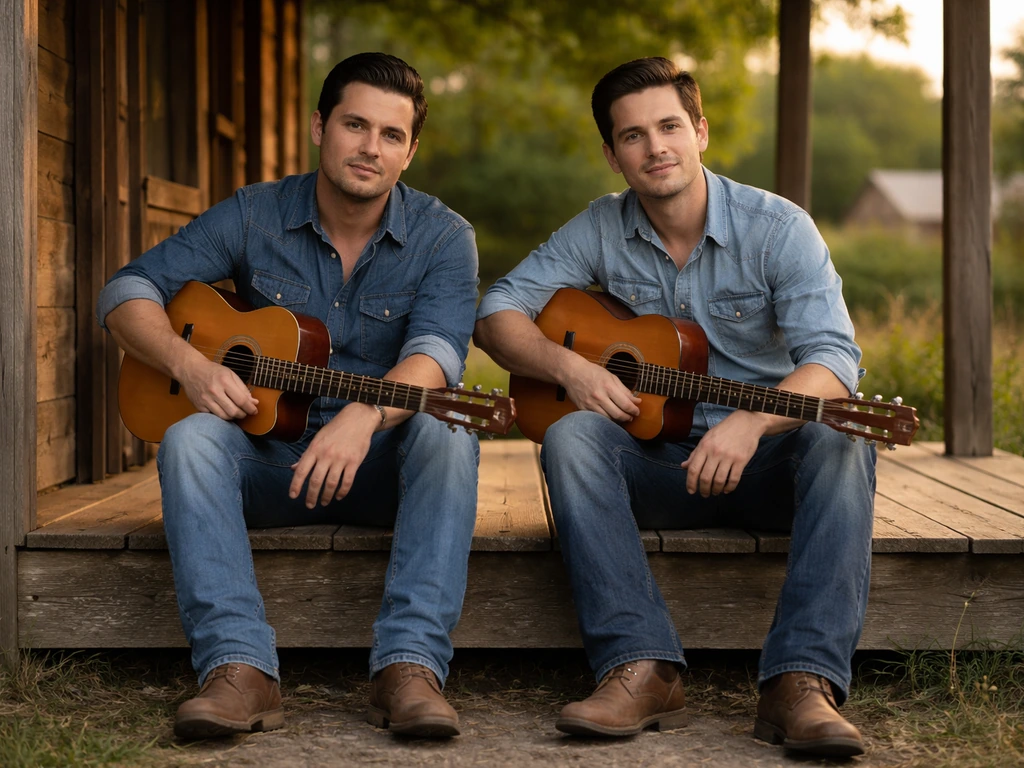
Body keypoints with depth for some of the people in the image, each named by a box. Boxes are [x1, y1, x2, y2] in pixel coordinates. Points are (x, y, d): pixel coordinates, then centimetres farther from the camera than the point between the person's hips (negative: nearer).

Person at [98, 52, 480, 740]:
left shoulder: (443, 237, -3)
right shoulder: (254, 217, 1)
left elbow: (438, 350, -21)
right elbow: (127, 293, -1)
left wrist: (366, 413, -42)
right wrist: (189, 363, -22)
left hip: (384, 463, -1)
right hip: (268, 457, 1)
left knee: (446, 430, -33)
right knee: (191, 438, -29)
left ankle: (410, 666, -41)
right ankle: (241, 669, -41)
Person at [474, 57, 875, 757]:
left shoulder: (776, 227, -7)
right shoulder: (600, 232, 3)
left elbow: (834, 359, -19)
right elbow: (498, 313, 0)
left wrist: (753, 419, -38)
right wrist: (568, 365, -20)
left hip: (767, 463, -1)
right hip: (655, 467, 2)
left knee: (840, 441, -33)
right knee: (571, 436, -28)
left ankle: (802, 684, -42)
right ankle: (642, 670, -38)